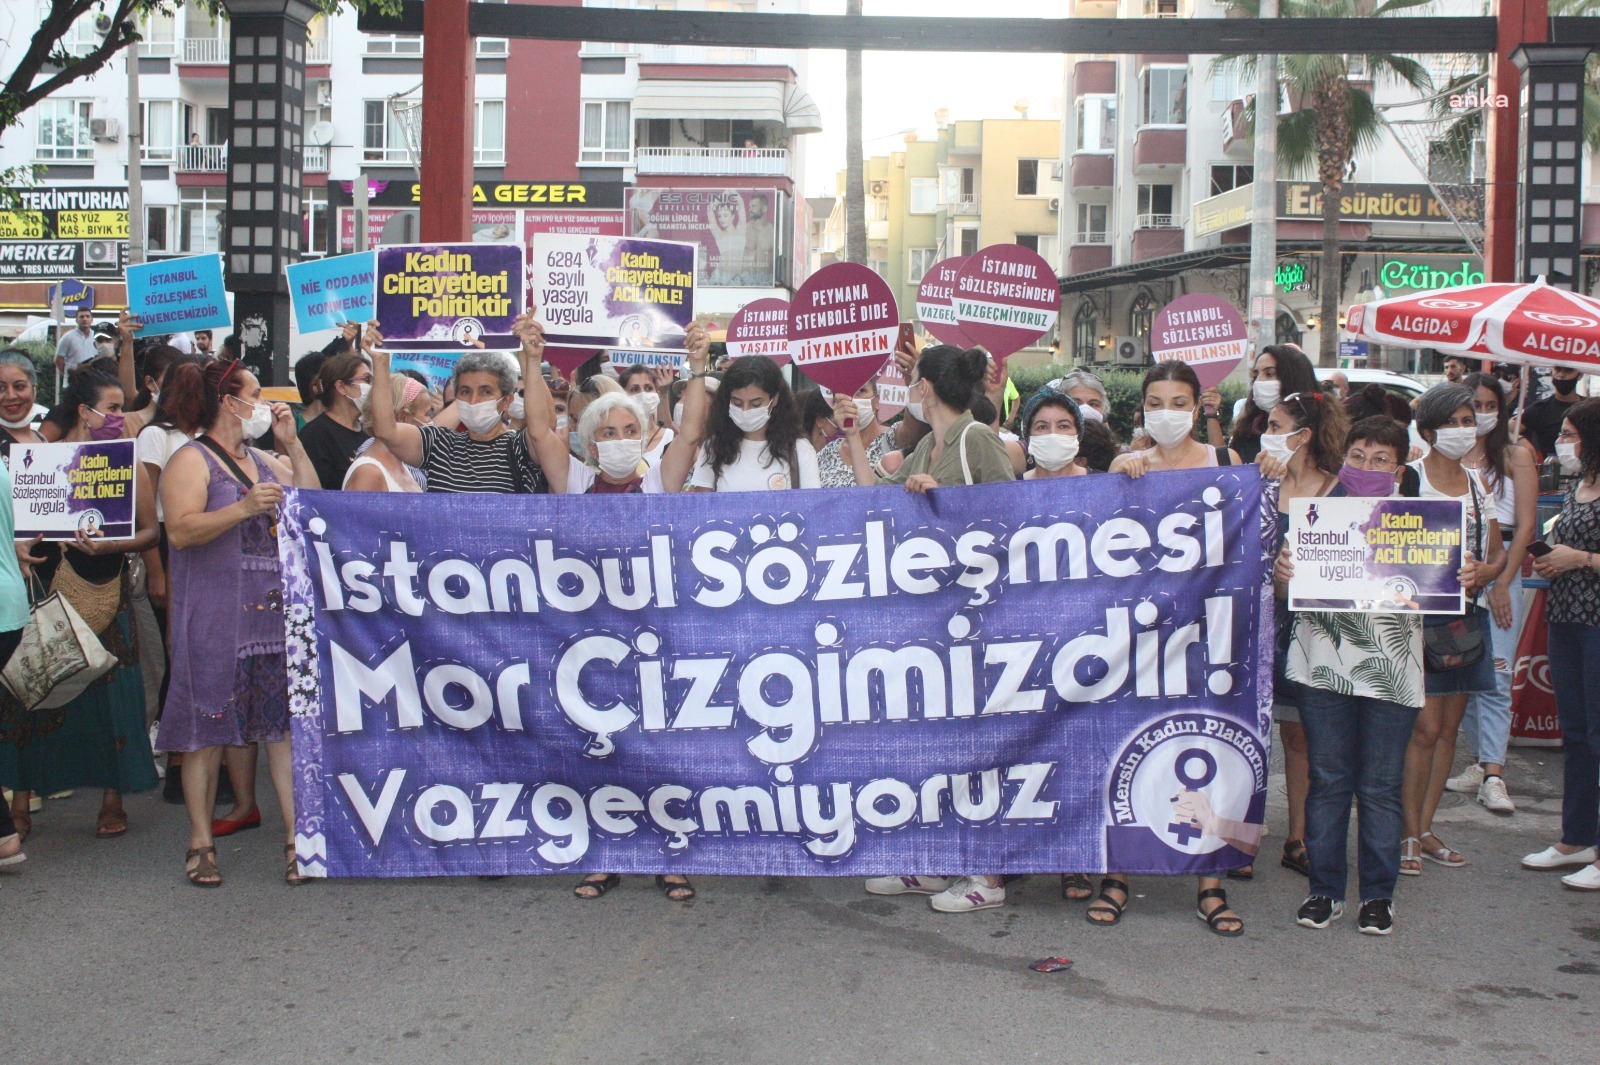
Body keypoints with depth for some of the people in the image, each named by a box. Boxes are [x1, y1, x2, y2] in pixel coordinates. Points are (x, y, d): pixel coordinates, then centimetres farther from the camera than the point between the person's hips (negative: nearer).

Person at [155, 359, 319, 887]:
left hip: (276, 611, 6)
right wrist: (243, 508, -26)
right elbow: (181, 530, -17)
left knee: (287, 724, 1)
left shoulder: (262, 460, 19)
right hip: (216, 617, -6)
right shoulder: (191, 461, -4)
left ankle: (296, 838, 3)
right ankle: (201, 843, 11)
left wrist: (292, 445, 11)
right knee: (208, 727, 1)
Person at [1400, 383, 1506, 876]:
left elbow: (1498, 551, 14)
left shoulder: (1478, 484, 13)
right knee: (1425, 726, -8)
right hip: (1420, 613, -6)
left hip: (1467, 613, 6)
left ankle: (1425, 830, 16)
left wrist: (1484, 572, -9)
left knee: (1449, 726, 8)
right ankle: (1408, 835, 0)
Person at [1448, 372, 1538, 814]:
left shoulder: (1516, 454, 2)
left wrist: (1503, 583, -9)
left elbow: (1526, 524, -3)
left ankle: (1493, 775, -12)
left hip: (1500, 564, -4)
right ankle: (1479, 763, 14)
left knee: (1495, 674, -9)